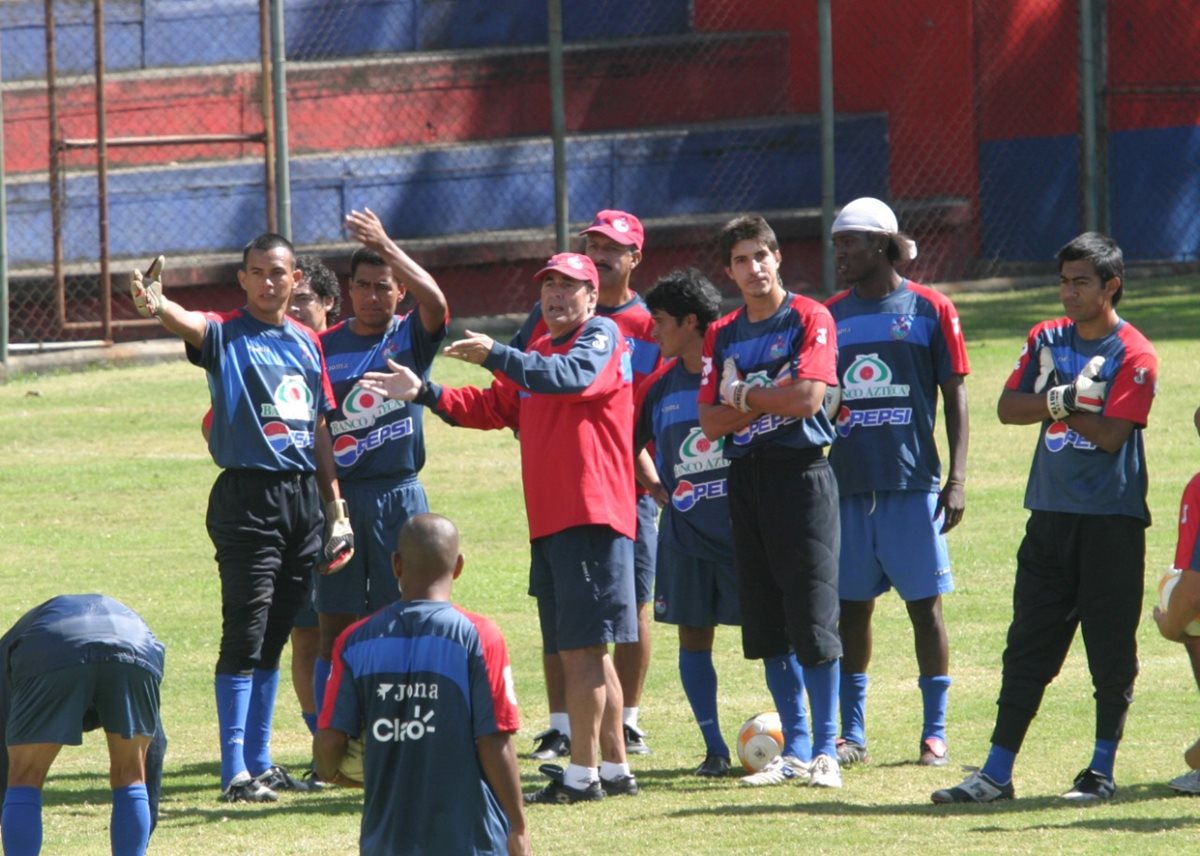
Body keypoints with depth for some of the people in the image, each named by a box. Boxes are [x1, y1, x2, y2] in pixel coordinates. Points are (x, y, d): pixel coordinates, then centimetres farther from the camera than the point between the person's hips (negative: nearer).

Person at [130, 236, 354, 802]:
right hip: (248, 497, -6)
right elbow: (186, 323, -27)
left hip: (303, 496, 6)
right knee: (244, 638, -8)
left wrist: (335, 508, 15)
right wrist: (154, 304, -50)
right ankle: (236, 772, -7)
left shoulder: (306, 343, 14)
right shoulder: (225, 335, -4)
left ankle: (260, 761, 19)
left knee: (274, 640, 12)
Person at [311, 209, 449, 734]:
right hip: (337, 497, 1)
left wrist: (386, 248, -30)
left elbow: (435, 302, -19)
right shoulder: (325, 347, 8)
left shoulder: (412, 337, 3)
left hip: (398, 496, -1)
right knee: (334, 628, 2)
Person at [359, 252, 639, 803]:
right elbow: (490, 408, 23)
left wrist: (496, 357, -31)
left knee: (582, 649, -10)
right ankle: (614, 769, 18)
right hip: (549, 523, 9)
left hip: (591, 516, -9)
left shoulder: (602, 336, -4)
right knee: (580, 652, 12)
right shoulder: (538, 354, 23)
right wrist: (423, 394, 11)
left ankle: (582, 774, -10)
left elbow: (573, 377, -23)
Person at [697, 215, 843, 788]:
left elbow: (806, 398, -15)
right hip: (746, 477, 6)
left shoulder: (810, 319, -2)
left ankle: (826, 750, -5)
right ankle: (794, 751, 12)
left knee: (812, 621, -9)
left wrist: (743, 394, -3)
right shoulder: (723, 335, 13)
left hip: (801, 474, -6)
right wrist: (769, 401, -7)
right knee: (766, 623, 6)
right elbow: (712, 422, 5)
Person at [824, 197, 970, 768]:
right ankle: (852, 735, 11)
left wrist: (957, 479, -6)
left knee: (924, 605, -1)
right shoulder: (830, 315, 10)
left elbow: (955, 398, 1)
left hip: (913, 484, -3)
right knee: (851, 607, 5)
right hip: (847, 484, 3)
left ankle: (935, 733, 5)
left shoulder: (929, 310, 0)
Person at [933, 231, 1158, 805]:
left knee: (1111, 653, 1)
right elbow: (1009, 407, 2)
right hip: (1051, 515, 5)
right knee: (1027, 648, 4)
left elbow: (1112, 435, -15)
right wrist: (1060, 400, -14)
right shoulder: (1047, 339, 10)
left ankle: (1102, 770, 12)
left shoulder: (1133, 356, -7)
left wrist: (1054, 403, -9)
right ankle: (996, 774, 4)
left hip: (1112, 521, -5)